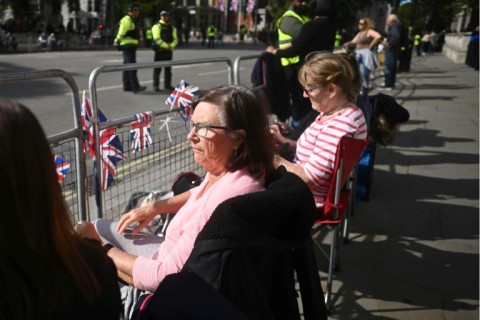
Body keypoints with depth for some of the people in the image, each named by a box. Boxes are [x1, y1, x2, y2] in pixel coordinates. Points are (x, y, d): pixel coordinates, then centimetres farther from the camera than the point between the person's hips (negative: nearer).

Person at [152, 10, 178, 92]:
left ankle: (167, 85, 17)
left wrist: (171, 46, -12)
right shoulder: (157, 26, -2)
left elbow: (175, 39, 8)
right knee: (157, 69, -5)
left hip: (169, 51, 6)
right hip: (160, 50, -6)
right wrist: (166, 46, -19)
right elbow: (157, 39, -14)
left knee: (168, 68, 10)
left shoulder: (172, 27, 16)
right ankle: (156, 85, -2)